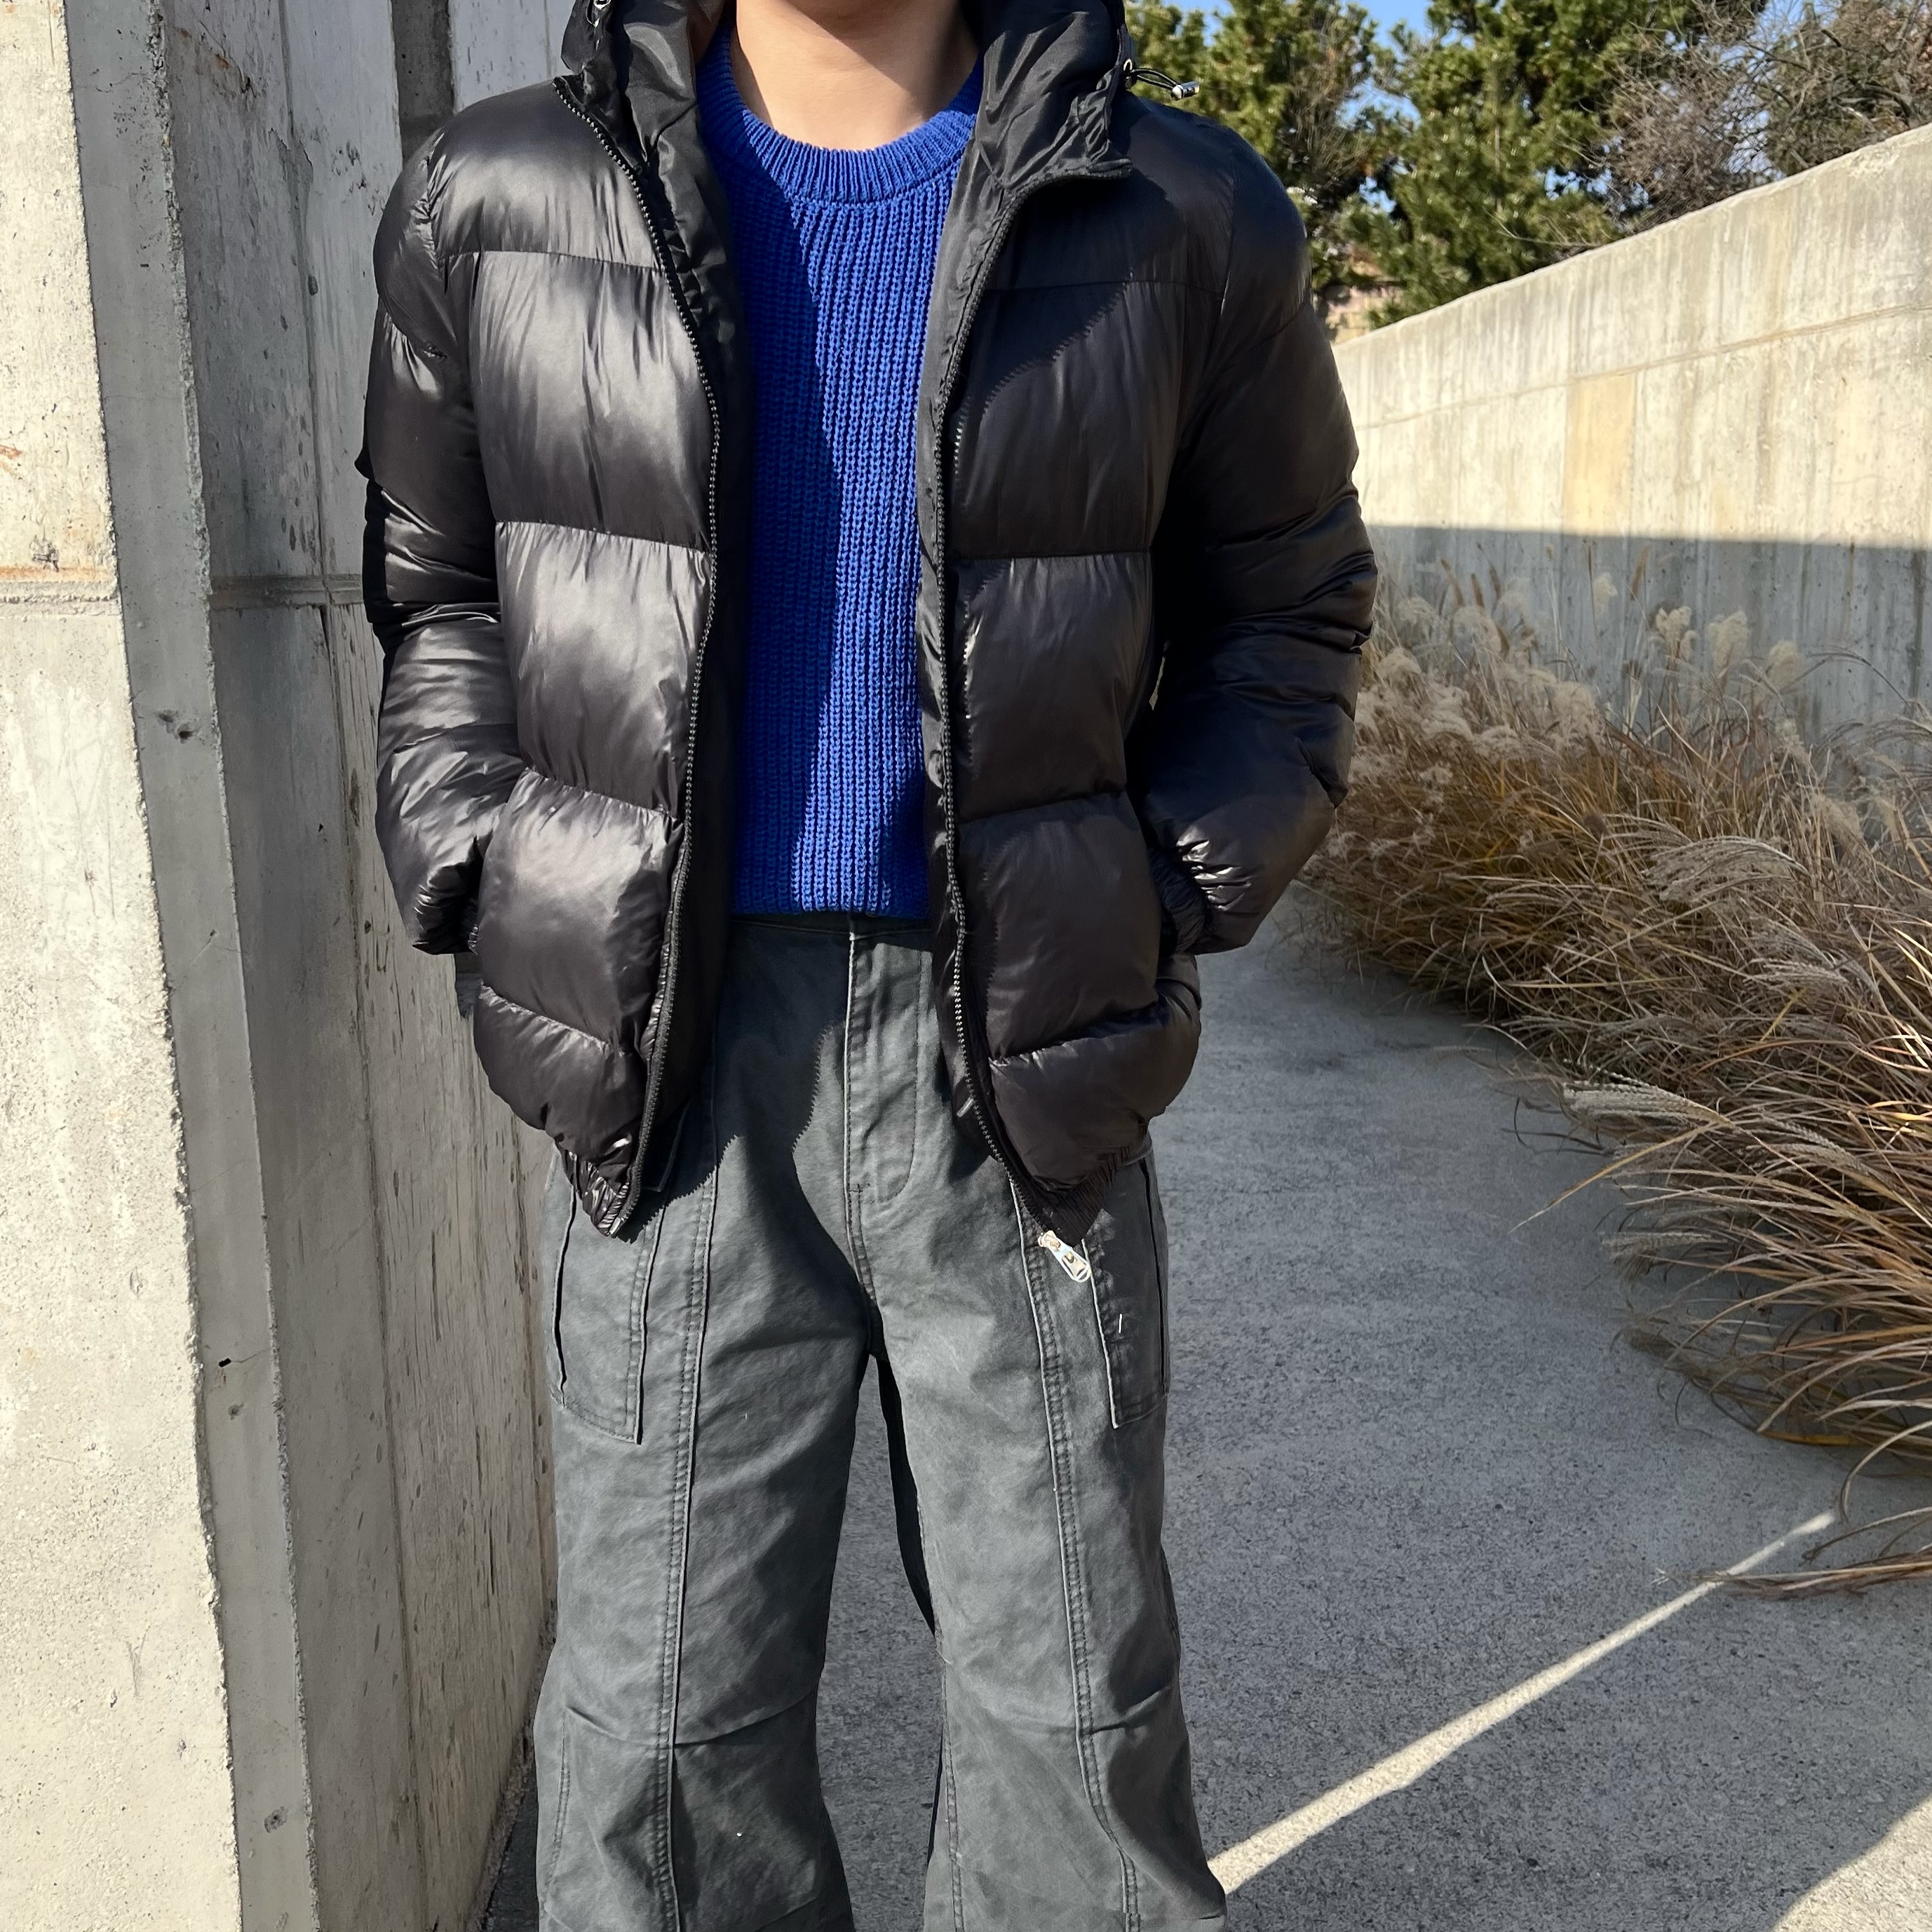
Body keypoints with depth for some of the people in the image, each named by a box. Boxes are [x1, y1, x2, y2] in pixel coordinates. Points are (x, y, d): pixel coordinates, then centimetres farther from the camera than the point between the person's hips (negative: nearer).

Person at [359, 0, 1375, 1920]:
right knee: (665, 1705, 10)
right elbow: (435, 586, 14)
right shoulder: (498, 203, 1)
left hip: (1015, 1061, 0)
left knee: (1067, 1687, 12)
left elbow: (1282, 603, 11)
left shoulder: (1178, 220, -1)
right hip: (677, 1054, 1)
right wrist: (486, 892, 3)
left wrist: (1172, 902, 0)